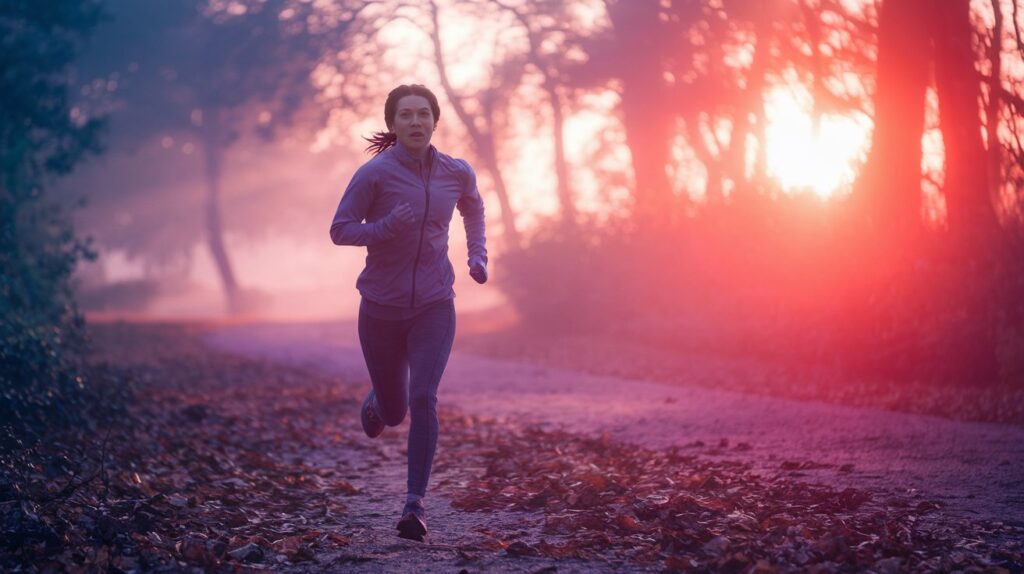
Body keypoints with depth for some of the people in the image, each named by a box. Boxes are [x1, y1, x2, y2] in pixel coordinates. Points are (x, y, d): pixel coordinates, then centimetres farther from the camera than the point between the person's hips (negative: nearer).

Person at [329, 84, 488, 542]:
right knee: (393, 412, 12)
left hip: (434, 307, 1)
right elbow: (340, 230, -8)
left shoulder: (457, 173, -1)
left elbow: (473, 211, 21)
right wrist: (386, 227, -24)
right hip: (381, 309, -1)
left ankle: (415, 505, -14)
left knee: (423, 399, -20)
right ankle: (375, 402, 51)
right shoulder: (375, 173, -11)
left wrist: (478, 256, 6)